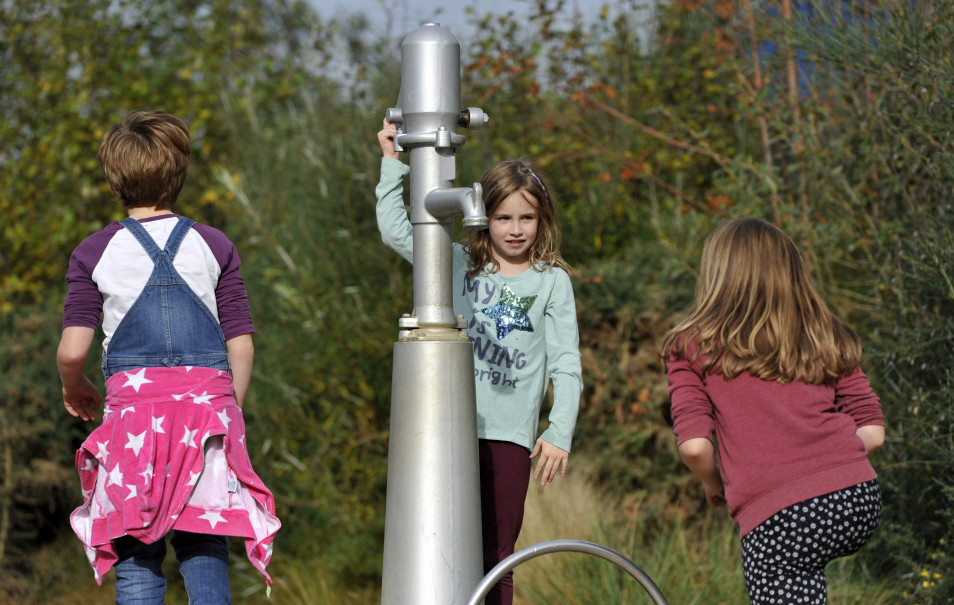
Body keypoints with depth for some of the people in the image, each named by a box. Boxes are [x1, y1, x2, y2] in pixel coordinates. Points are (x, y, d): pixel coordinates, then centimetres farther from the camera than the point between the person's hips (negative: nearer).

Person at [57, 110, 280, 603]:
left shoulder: (95, 252, 3)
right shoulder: (213, 246, 7)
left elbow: (71, 352, -4)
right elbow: (241, 346, 4)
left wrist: (74, 388, 18)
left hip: (132, 403, -1)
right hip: (208, 400, 1)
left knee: (135, 556, 3)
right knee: (204, 549, 6)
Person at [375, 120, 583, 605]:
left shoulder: (552, 281, 7)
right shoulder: (459, 264, 12)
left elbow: (566, 364, 3)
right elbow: (394, 229, 13)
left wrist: (560, 433, -7)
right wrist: (393, 161, 9)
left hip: (509, 436, -1)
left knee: (496, 560, -1)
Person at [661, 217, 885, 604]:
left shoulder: (693, 346, 6)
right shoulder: (829, 340, 16)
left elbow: (694, 446, -4)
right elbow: (872, 432, 10)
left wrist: (715, 486, 16)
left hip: (776, 520, -5)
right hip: (860, 503, 5)